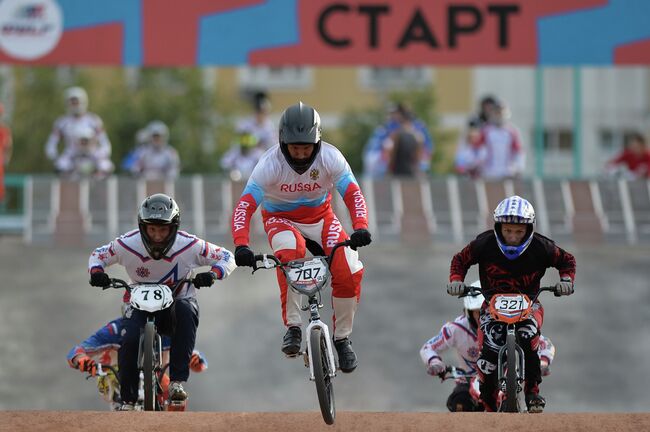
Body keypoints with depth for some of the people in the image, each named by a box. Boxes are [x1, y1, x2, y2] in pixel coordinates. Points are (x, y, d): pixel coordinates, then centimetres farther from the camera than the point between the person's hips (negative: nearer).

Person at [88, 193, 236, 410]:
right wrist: (96, 272, -21)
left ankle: (177, 382, -35)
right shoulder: (128, 245, -17)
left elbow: (226, 258, -8)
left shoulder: (189, 246, -19)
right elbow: (98, 255, 2)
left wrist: (212, 274, -29)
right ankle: (127, 399, -4)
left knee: (186, 311, -37)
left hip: (177, 301, 0)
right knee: (129, 340, -28)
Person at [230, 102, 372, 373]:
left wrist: (360, 228, -45)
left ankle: (342, 337, 3)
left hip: (320, 216, 2)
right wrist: (241, 245, -47)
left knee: (349, 272, -20)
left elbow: (353, 194, -25)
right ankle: (293, 327, -29)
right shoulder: (271, 164, -26)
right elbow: (245, 206, -31)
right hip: (281, 219, -2)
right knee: (289, 252, -38)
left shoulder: (329, 157, -21)